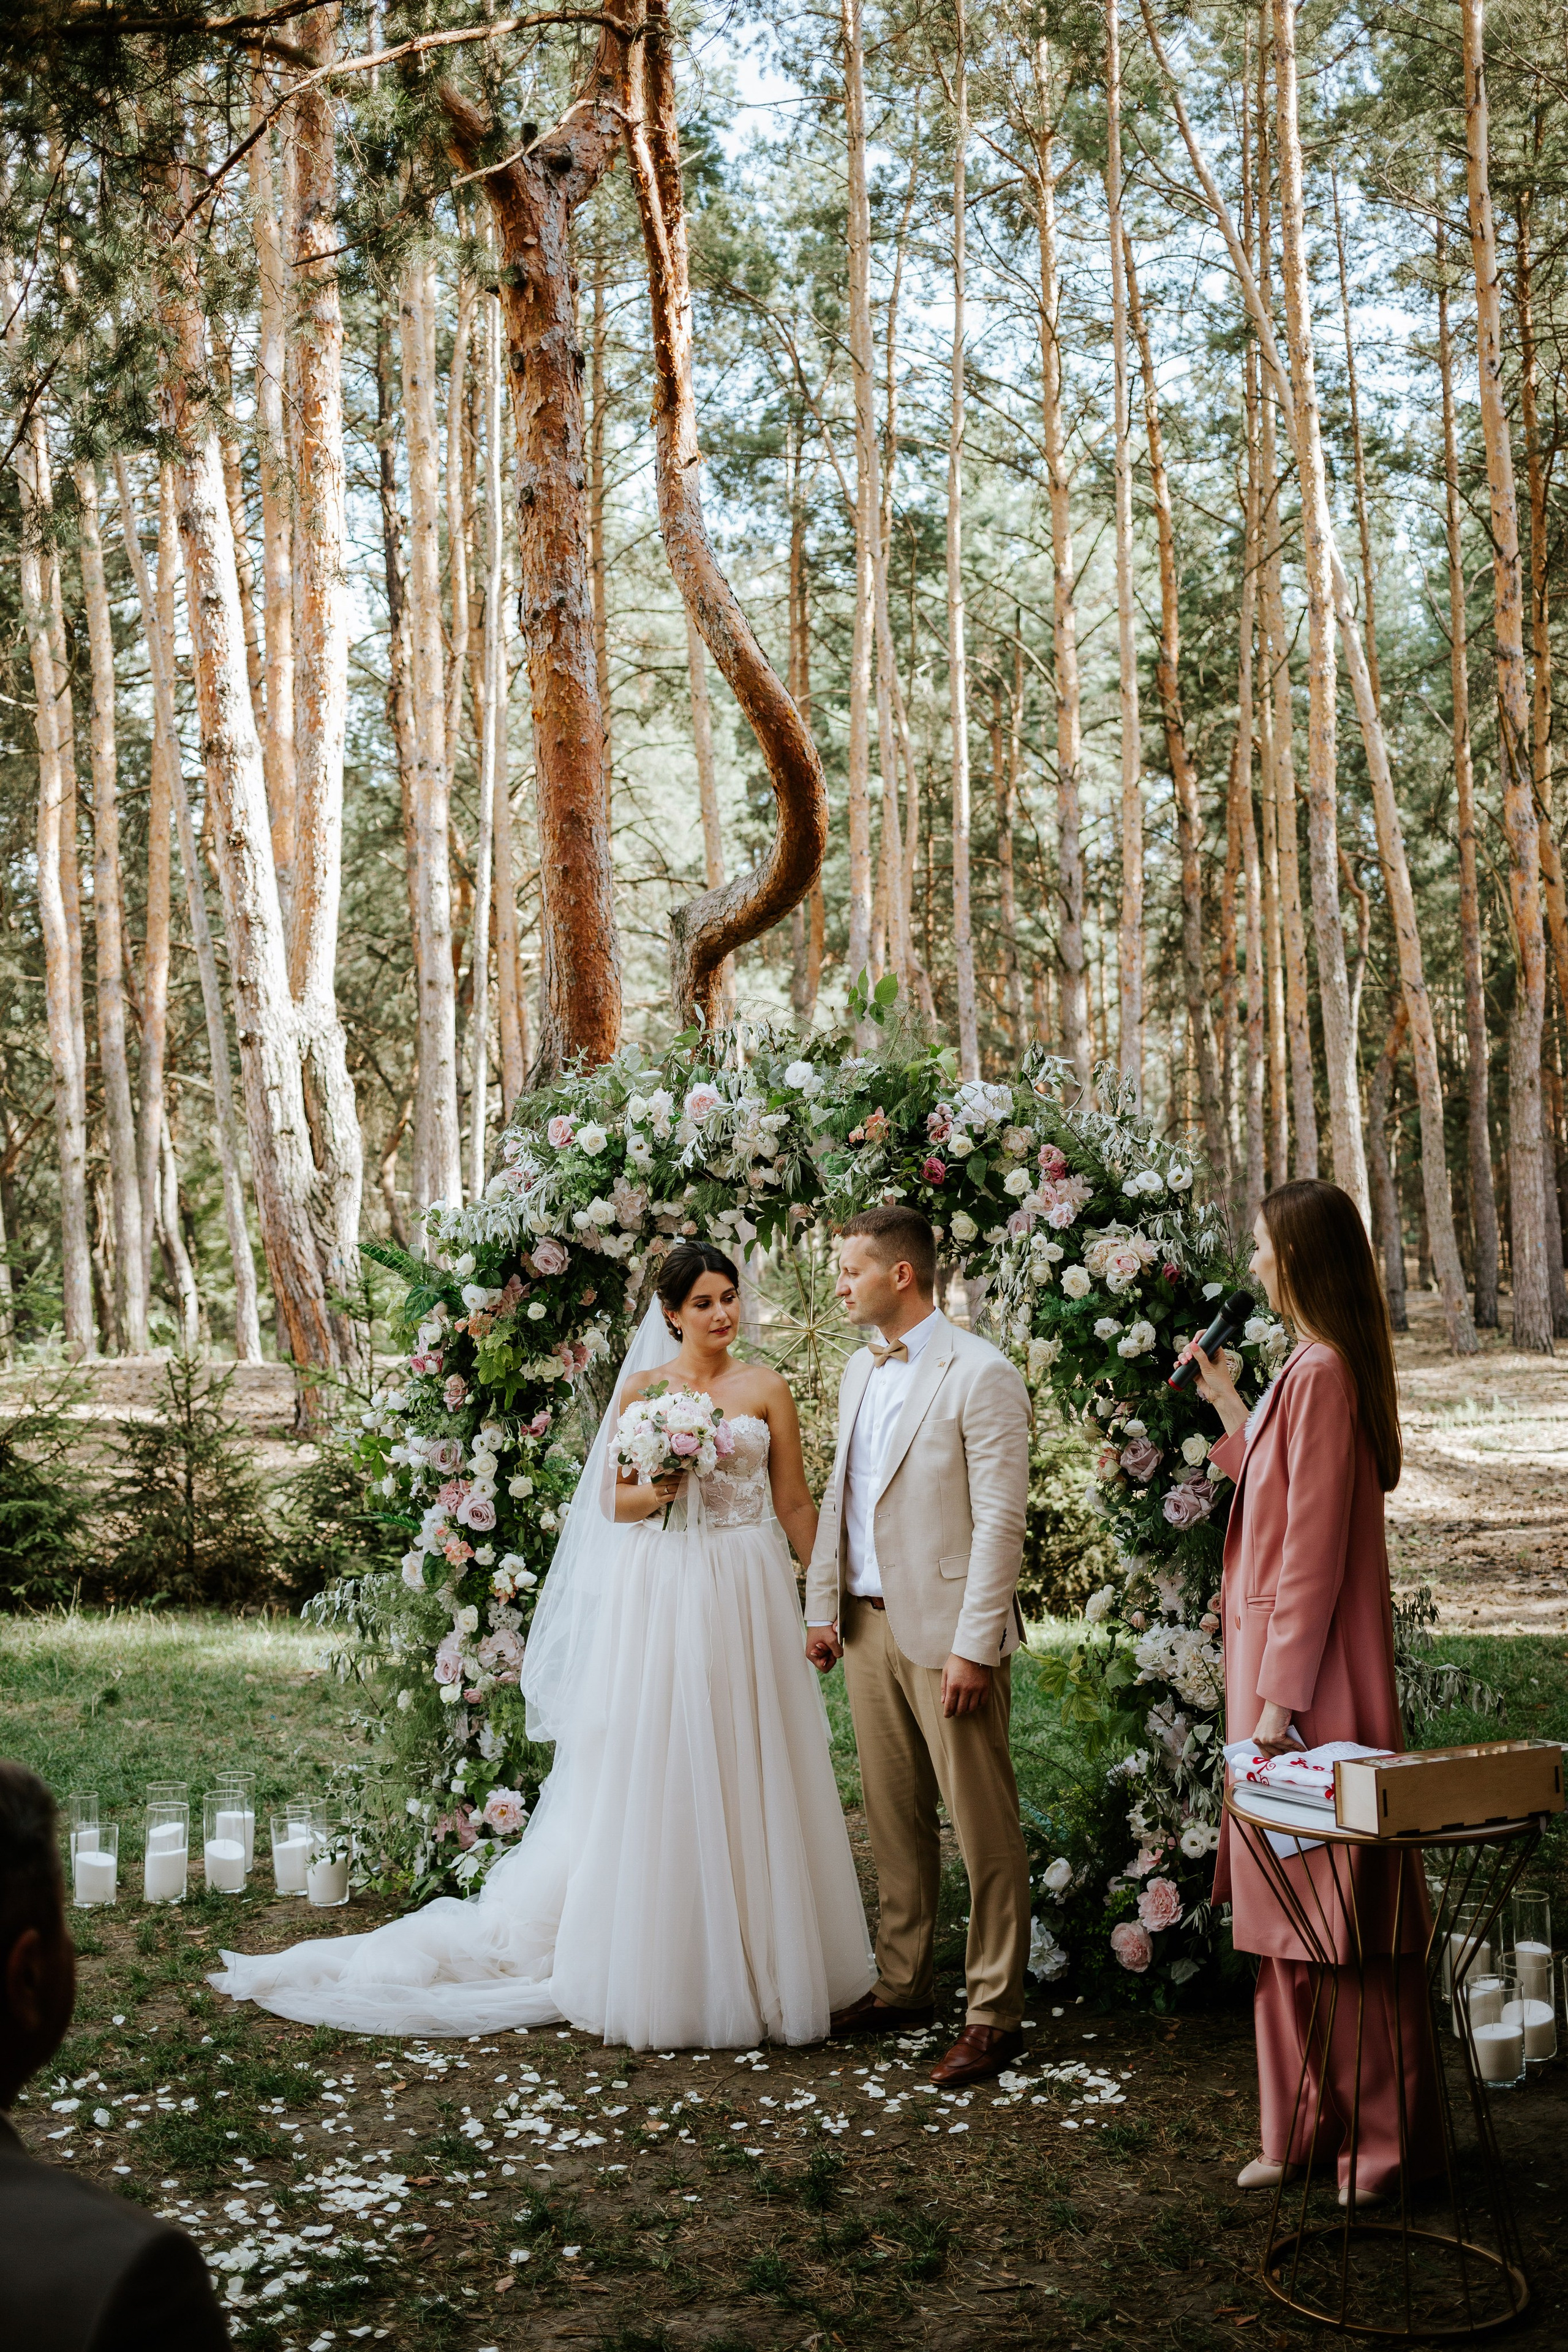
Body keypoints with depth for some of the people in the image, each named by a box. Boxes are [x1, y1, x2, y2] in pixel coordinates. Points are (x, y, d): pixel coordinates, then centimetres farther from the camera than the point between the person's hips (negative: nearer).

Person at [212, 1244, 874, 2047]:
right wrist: (653, 1492, -15)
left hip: (750, 1594, 1)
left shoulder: (767, 1389, 5)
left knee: (749, 1772, 5)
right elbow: (614, 1503, 7)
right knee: (660, 1778, 1)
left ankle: (758, 1965, 19)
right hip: (662, 1595, -1)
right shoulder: (641, 1389, 4)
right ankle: (668, 1977, 13)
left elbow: (796, 1503, 7)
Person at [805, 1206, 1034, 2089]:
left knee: (984, 1827, 0)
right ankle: (905, 1985, 27)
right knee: (894, 1819, 15)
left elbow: (1000, 1520, -15)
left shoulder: (980, 1375, -12)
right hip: (869, 1625, 7)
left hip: (946, 1629, -7)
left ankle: (994, 2014, 9)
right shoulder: (860, 1372, 13)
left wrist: (972, 1646, -18)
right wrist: (823, 1606, 14)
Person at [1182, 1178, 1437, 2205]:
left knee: (1326, 1897, 0)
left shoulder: (1322, 1374, -19)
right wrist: (1227, 1400, 27)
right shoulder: (1313, 1369, 11)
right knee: (1289, 1896, 15)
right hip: (1281, 1662, 10)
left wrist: (1281, 1696, -20)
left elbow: (1314, 1544, -21)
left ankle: (1373, 2129, 12)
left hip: (1311, 1671, -10)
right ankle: (1306, 2123, 26)